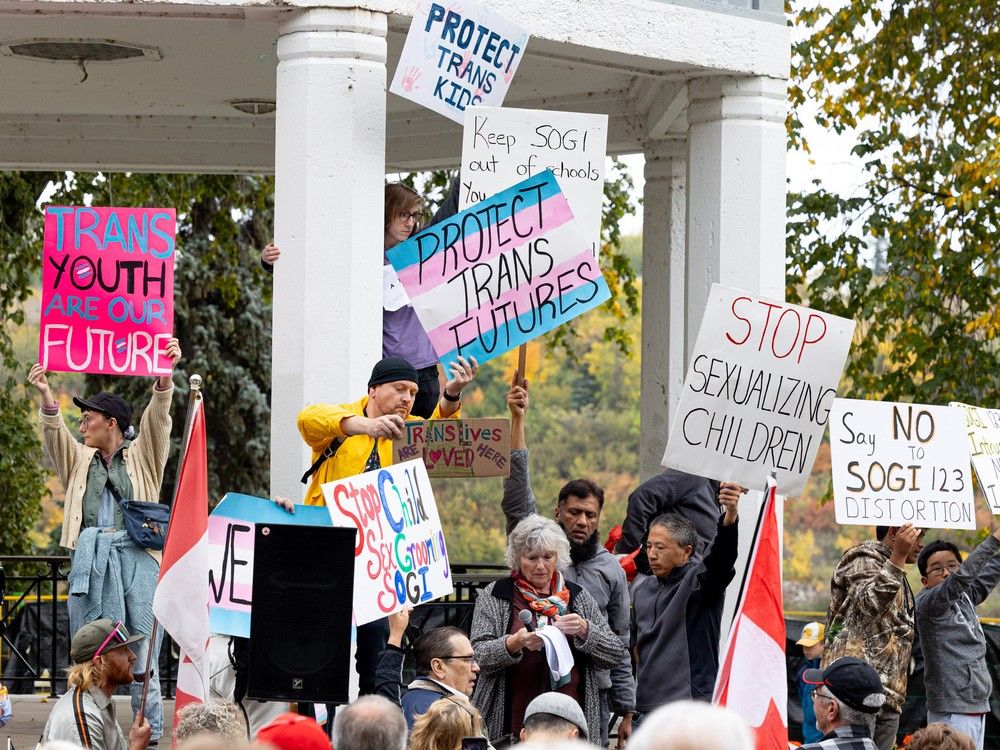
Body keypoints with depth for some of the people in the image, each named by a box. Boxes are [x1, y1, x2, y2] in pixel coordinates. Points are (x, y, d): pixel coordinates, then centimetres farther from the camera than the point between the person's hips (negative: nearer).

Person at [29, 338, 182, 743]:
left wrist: (164, 379, -17)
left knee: (141, 656, -5)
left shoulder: (142, 456, 14)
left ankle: (151, 732, -1)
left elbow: (157, 420, -1)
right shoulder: (80, 460, 21)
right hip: (90, 558, 3)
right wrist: (46, 397, -14)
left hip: (136, 554, -3)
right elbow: (55, 435, 4)